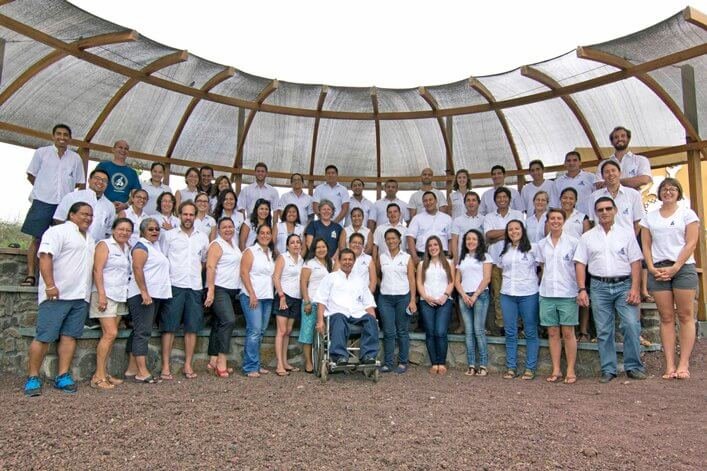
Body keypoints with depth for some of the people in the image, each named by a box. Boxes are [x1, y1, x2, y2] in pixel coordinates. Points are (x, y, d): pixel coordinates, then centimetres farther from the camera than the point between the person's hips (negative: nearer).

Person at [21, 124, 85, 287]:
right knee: (36, 238, -2)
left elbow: (80, 183, 14)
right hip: (42, 202, -1)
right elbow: (31, 175, 10)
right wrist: (44, 188, 8)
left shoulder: (75, 158, 9)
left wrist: (65, 189, 6)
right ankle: (31, 275, 1)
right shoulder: (41, 152, 5)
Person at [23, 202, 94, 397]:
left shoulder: (90, 239, 22)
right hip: (57, 295, -7)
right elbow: (45, 257, -14)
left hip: (80, 297, 7)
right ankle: (32, 378, 5)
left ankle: (62, 376, 8)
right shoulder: (59, 231, -3)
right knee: (44, 337, -4)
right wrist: (50, 286, -21)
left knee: (70, 336, 4)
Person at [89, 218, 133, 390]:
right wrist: (101, 294, -18)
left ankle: (104, 373, 12)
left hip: (120, 297, 7)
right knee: (110, 334, -13)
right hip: (106, 295, -7)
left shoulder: (127, 248, 16)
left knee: (110, 335, 7)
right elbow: (97, 270, -11)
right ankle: (98, 376, -6)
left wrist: (126, 295, 7)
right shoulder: (105, 245, -4)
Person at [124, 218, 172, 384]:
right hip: (143, 295, -9)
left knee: (139, 332, 10)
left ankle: (131, 369, 14)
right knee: (142, 332, -11)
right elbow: (137, 268, -18)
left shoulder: (154, 246, 21)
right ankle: (142, 372, -12)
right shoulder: (141, 246, -7)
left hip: (155, 296, 9)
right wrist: (144, 292, -23)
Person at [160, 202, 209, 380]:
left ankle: (188, 365, 13)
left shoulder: (203, 237, 13)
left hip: (195, 287, 3)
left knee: (192, 328, 4)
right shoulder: (170, 235, 5)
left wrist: (196, 273, 8)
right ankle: (166, 367, 4)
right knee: (169, 327, -2)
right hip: (174, 286, -3)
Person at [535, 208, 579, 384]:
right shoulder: (541, 244, 9)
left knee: (568, 333, -1)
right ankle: (556, 370, 13)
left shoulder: (573, 242, -1)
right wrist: (548, 282, 7)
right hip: (547, 293, 3)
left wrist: (580, 289, -4)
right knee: (553, 333, 6)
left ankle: (571, 371, 8)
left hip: (568, 293, -3)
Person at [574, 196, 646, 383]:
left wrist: (635, 288, -8)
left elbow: (635, 262, 2)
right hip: (599, 287, 1)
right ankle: (608, 370, 13)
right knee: (603, 331, 4)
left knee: (632, 325, -10)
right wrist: (582, 289, -5)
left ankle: (633, 366, 6)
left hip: (624, 285, -1)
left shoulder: (626, 233, 7)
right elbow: (580, 263, 5)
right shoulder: (587, 237, 9)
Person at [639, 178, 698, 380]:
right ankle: (669, 365, 1)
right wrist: (651, 267, -5)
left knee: (685, 316, -2)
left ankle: (683, 365, 0)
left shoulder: (687, 214, 6)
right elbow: (646, 245, 10)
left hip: (683, 267, -2)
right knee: (666, 318, 1)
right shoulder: (649, 217, 14)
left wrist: (675, 267, -12)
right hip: (658, 270, 2)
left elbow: (691, 243, -2)